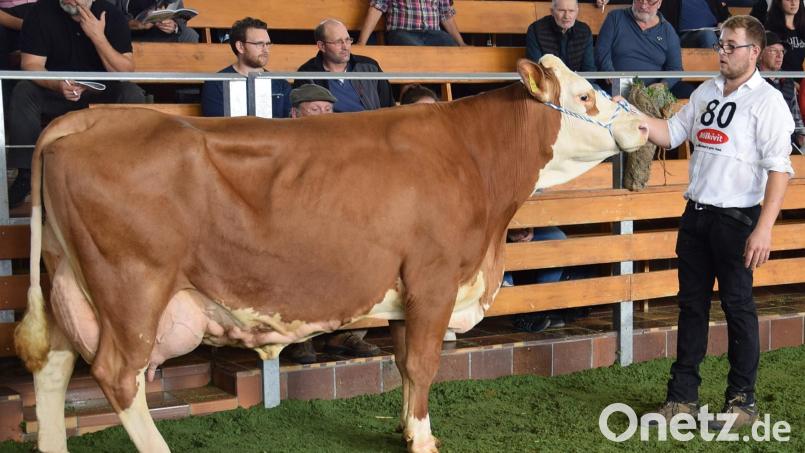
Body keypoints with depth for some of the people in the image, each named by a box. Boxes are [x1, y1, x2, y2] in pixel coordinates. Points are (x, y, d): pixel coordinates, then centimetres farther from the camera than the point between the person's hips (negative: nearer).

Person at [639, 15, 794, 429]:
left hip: (735, 219, -7)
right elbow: (671, 134, 14)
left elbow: (779, 169, -15)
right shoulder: (706, 92, 12)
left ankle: (742, 400, 13)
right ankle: (683, 396, 20)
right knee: (691, 305, 11)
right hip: (696, 214, 7)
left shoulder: (767, 101, -9)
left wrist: (764, 228, -22)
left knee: (738, 308, 1)